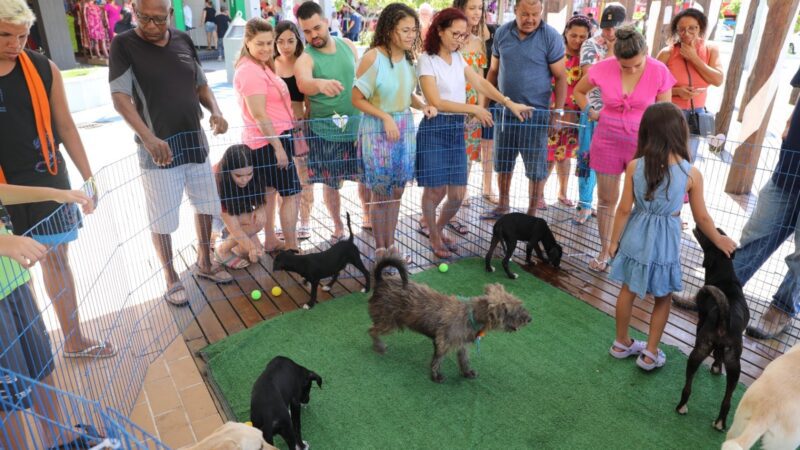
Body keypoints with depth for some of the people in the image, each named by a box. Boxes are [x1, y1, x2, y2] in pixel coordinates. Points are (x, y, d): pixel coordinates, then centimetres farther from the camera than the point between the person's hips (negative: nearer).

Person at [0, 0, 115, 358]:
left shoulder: (43, 70, -1)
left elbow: (65, 127, 7)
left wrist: (89, 178, 7)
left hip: (46, 180, 2)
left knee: (56, 258, 12)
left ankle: (74, 341, 25)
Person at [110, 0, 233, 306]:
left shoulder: (184, 41, 5)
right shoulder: (123, 45, -9)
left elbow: (201, 85, 13)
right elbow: (120, 97, -18)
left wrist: (215, 111, -8)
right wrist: (147, 137, -33)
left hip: (194, 141, 5)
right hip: (157, 148, -5)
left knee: (206, 206, 15)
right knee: (162, 220, 3)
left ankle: (204, 263, 35)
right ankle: (171, 279, 22)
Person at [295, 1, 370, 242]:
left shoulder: (347, 45, 2)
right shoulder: (305, 58, -13)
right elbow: (303, 84, -36)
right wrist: (320, 84, -58)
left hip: (358, 127, 4)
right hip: (325, 132, -4)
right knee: (331, 184, 6)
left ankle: (368, 216, 37)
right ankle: (338, 227, 28)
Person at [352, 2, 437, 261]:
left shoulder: (409, 57, 2)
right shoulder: (373, 57, -16)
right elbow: (357, 99, -13)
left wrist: (423, 105, -5)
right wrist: (385, 117, -20)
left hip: (405, 129, 6)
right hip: (377, 130, -6)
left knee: (396, 192, 13)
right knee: (381, 194, 5)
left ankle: (391, 245, 28)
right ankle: (380, 249, 21)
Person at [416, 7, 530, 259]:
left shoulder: (458, 58, 13)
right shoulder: (427, 60, -9)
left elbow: (481, 84, 10)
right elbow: (436, 102, -16)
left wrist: (510, 104, 0)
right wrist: (473, 109, -13)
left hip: (456, 129, 6)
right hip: (434, 129, -6)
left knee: (457, 194, 6)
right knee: (435, 189, 2)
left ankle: (435, 228, 33)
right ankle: (434, 238, 23)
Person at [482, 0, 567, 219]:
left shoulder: (551, 37, -8)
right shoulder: (502, 33, 4)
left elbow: (560, 77, -7)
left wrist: (558, 110, -12)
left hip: (535, 112, -4)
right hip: (505, 110, 4)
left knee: (536, 168, 3)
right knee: (503, 162, 15)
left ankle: (532, 213, 16)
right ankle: (503, 206, 32)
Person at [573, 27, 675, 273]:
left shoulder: (659, 72, -12)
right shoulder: (603, 68, -10)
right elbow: (579, 91, 11)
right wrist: (591, 113, -2)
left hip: (643, 142, -1)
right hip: (607, 140, 1)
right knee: (607, 199, 10)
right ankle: (605, 251, 26)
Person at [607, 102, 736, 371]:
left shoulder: (634, 166, -13)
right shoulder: (692, 174, -14)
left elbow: (625, 209, -9)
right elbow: (702, 218, -5)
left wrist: (614, 240, 4)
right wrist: (718, 240, 13)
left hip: (636, 237, 2)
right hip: (665, 242, -1)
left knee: (628, 290, 18)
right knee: (663, 298, 18)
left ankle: (622, 343, 34)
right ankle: (650, 353, 26)